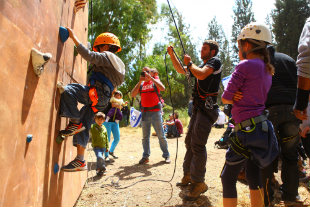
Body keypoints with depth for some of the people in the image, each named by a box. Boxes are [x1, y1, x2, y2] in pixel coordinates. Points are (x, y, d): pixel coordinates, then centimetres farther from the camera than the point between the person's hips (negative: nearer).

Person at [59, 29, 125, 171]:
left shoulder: (107, 56, 1)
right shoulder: (119, 64, 31)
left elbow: (88, 55, -13)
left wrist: (74, 37, -6)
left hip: (96, 94, -10)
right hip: (100, 100, 10)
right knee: (83, 127, 8)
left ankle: (75, 122, -16)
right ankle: (80, 161, 10)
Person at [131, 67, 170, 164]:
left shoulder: (155, 81, 5)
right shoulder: (141, 84, 13)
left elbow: (162, 88, -16)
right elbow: (133, 94, 0)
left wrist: (150, 78, -16)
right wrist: (140, 81, -6)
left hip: (155, 112, -4)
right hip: (144, 112, 4)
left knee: (161, 135, 0)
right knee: (145, 136, 7)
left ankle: (166, 155, 10)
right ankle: (145, 156, 15)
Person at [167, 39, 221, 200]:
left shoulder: (215, 61, -2)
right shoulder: (200, 66, 23)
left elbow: (201, 74, -20)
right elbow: (181, 70, 28)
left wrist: (189, 63, -4)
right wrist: (172, 55, 18)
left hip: (207, 109, -9)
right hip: (198, 108, 9)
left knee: (197, 144, -13)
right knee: (189, 142, 13)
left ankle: (198, 183, -4)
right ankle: (188, 175, 26)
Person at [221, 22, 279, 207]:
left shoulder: (245, 66, -12)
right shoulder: (267, 69, 15)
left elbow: (225, 98, -11)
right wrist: (239, 97, 0)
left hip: (248, 129, -9)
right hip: (262, 127, 9)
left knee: (228, 178, 2)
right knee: (253, 175, 19)